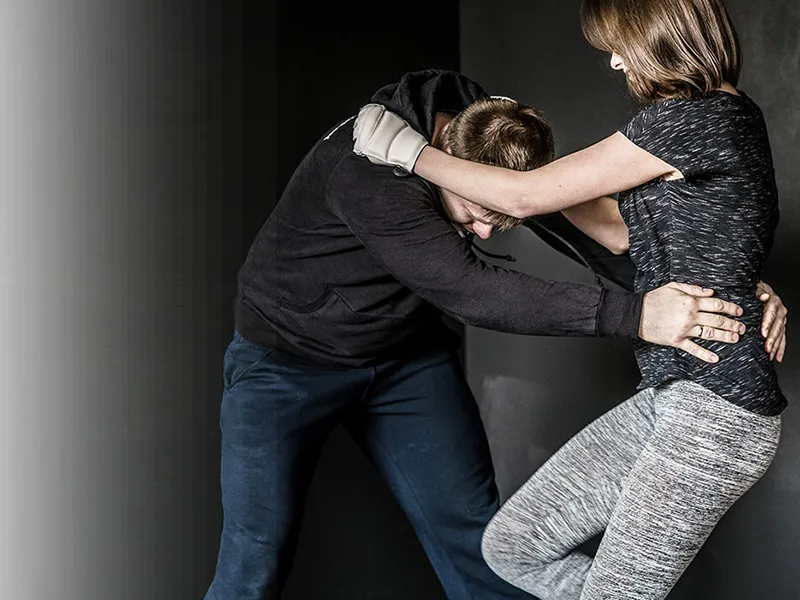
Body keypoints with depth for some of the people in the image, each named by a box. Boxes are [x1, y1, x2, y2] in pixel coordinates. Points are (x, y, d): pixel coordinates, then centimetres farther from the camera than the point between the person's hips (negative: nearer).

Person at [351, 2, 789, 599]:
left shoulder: (696, 118, -15)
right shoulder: (728, 114, 14)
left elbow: (528, 196, -10)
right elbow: (627, 231, 24)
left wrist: (412, 151, 2)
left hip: (716, 413, -9)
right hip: (671, 398, 9)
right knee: (512, 545, 7)